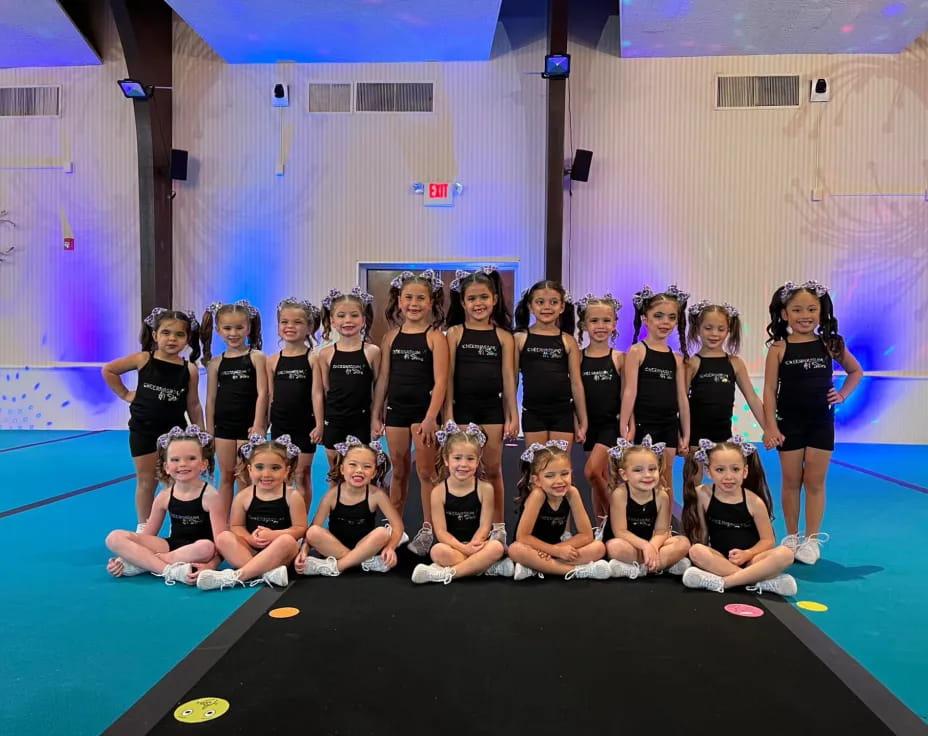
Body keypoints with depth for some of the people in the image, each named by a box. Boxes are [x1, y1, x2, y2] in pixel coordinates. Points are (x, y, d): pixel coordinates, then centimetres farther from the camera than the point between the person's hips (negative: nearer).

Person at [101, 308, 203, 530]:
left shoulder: (190, 369, -7)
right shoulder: (143, 359, -8)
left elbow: (193, 405, 0)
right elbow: (108, 370, 4)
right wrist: (124, 394, 1)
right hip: (143, 430, 0)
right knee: (146, 481, 12)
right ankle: (144, 527, 26)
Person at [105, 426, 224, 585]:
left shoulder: (210, 496, -12)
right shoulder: (164, 497, 2)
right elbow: (146, 536, 10)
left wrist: (210, 566, -36)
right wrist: (125, 555, -6)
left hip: (195, 551, -4)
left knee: (206, 547, -41)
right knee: (114, 538, -11)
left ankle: (141, 563, -21)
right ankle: (171, 570, -26)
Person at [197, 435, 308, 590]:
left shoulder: (292, 496, -4)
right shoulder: (243, 496, 2)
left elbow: (300, 528, -4)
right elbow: (236, 526, 7)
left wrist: (273, 535, -18)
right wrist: (250, 539, -14)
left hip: (279, 554, -2)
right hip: (251, 549, 3)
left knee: (287, 541, -34)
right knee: (223, 538, -20)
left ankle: (236, 575, -34)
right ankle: (267, 573, -35)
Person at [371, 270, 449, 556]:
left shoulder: (435, 337, -7)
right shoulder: (392, 336, 6)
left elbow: (440, 381, -13)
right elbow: (383, 378, 10)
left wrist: (431, 417, -19)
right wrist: (376, 414, 9)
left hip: (423, 409, -4)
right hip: (396, 409, 4)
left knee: (425, 471, 3)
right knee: (398, 471, 14)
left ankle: (427, 529, 14)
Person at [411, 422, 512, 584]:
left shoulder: (485, 488, -4)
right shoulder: (439, 491, -5)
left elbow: (484, 526, -6)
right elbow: (441, 531, -9)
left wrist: (472, 546, -25)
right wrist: (463, 548, -23)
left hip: (476, 545, 1)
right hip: (453, 546, -1)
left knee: (497, 547, -30)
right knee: (438, 551, -33)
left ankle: (447, 573, -26)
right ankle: (488, 568, -22)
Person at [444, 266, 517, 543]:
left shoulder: (503, 336, 5)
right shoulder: (455, 333, 1)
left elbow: (508, 376, 3)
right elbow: (448, 375, -2)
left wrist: (513, 415, 0)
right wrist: (448, 414, -6)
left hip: (492, 407, 1)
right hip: (463, 406, -1)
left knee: (493, 469, 8)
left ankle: (498, 527, 19)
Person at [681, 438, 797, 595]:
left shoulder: (754, 501, -5)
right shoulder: (703, 494, -3)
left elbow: (768, 540, -1)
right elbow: (702, 532, 5)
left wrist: (747, 554, -17)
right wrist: (703, 556, -8)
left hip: (749, 559, 0)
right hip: (720, 559, 0)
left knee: (785, 554, -27)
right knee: (696, 551, -31)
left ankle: (721, 582, -30)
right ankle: (762, 581, -30)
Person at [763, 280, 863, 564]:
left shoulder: (830, 345, 0)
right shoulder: (779, 348, -6)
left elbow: (856, 371, 17)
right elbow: (769, 390, -7)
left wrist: (842, 395, 2)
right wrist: (771, 427, -12)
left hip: (821, 422, 1)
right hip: (789, 423, -1)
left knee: (815, 482, 6)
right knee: (791, 482, 9)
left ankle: (812, 540, 16)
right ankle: (791, 537, 21)